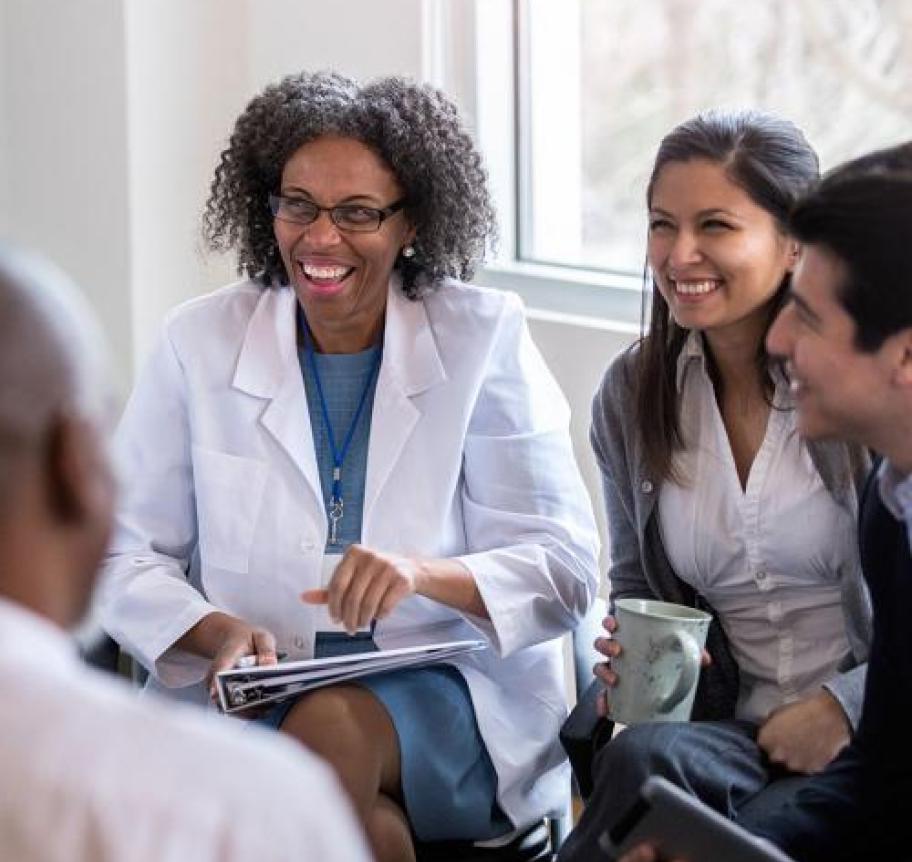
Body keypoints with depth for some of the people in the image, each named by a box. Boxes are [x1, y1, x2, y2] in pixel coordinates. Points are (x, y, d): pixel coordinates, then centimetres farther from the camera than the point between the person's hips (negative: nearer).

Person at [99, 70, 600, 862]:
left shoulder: (485, 338, 0)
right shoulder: (199, 342, 4)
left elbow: (565, 569, -5)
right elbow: (125, 556, 5)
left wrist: (423, 573, -24)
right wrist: (218, 633, -16)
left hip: (450, 699, 1)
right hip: (249, 698, 0)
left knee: (328, 725, -32)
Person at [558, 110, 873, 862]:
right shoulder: (632, 394, 8)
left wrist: (846, 706, -15)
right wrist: (634, 655, 0)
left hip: (874, 736, -4)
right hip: (736, 729, 4)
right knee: (641, 759, -33)